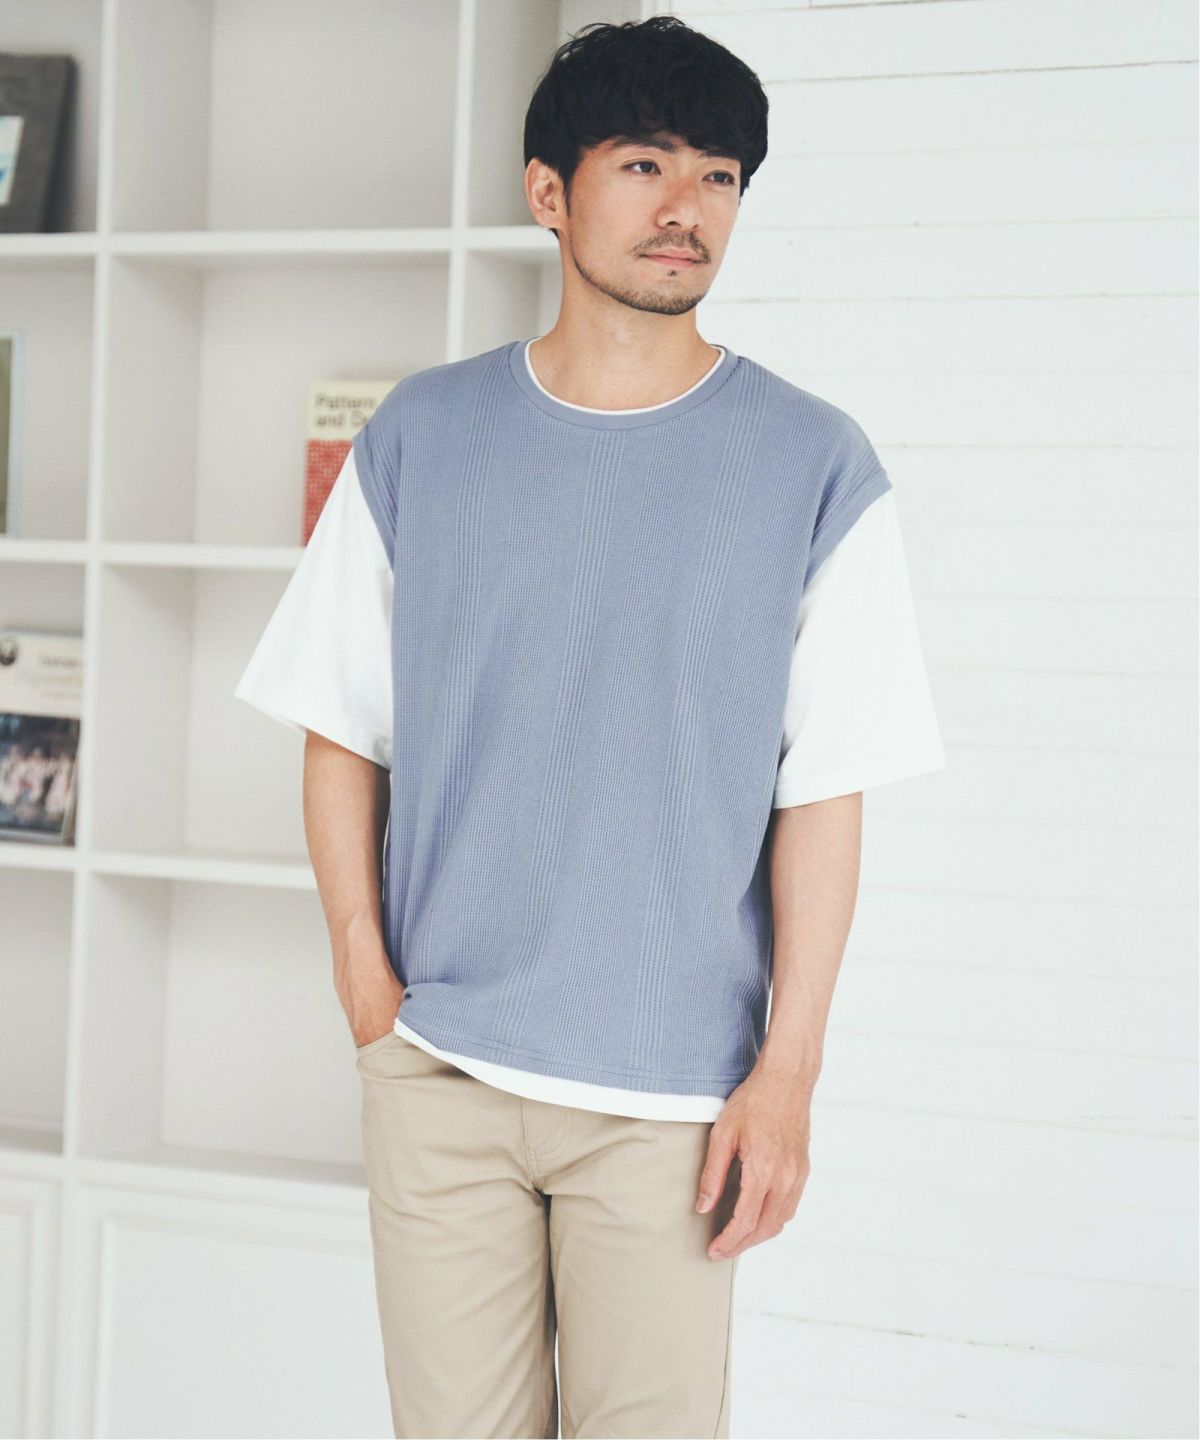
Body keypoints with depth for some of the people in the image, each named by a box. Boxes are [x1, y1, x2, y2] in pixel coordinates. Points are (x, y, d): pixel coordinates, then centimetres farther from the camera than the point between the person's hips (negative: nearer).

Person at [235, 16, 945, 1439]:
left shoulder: (814, 468, -1)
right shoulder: (419, 438, 4)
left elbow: (825, 795, -2)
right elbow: (342, 734, 9)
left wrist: (788, 1066, -7)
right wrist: (367, 981, -1)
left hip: (673, 1092, -1)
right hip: (435, 1069, 2)